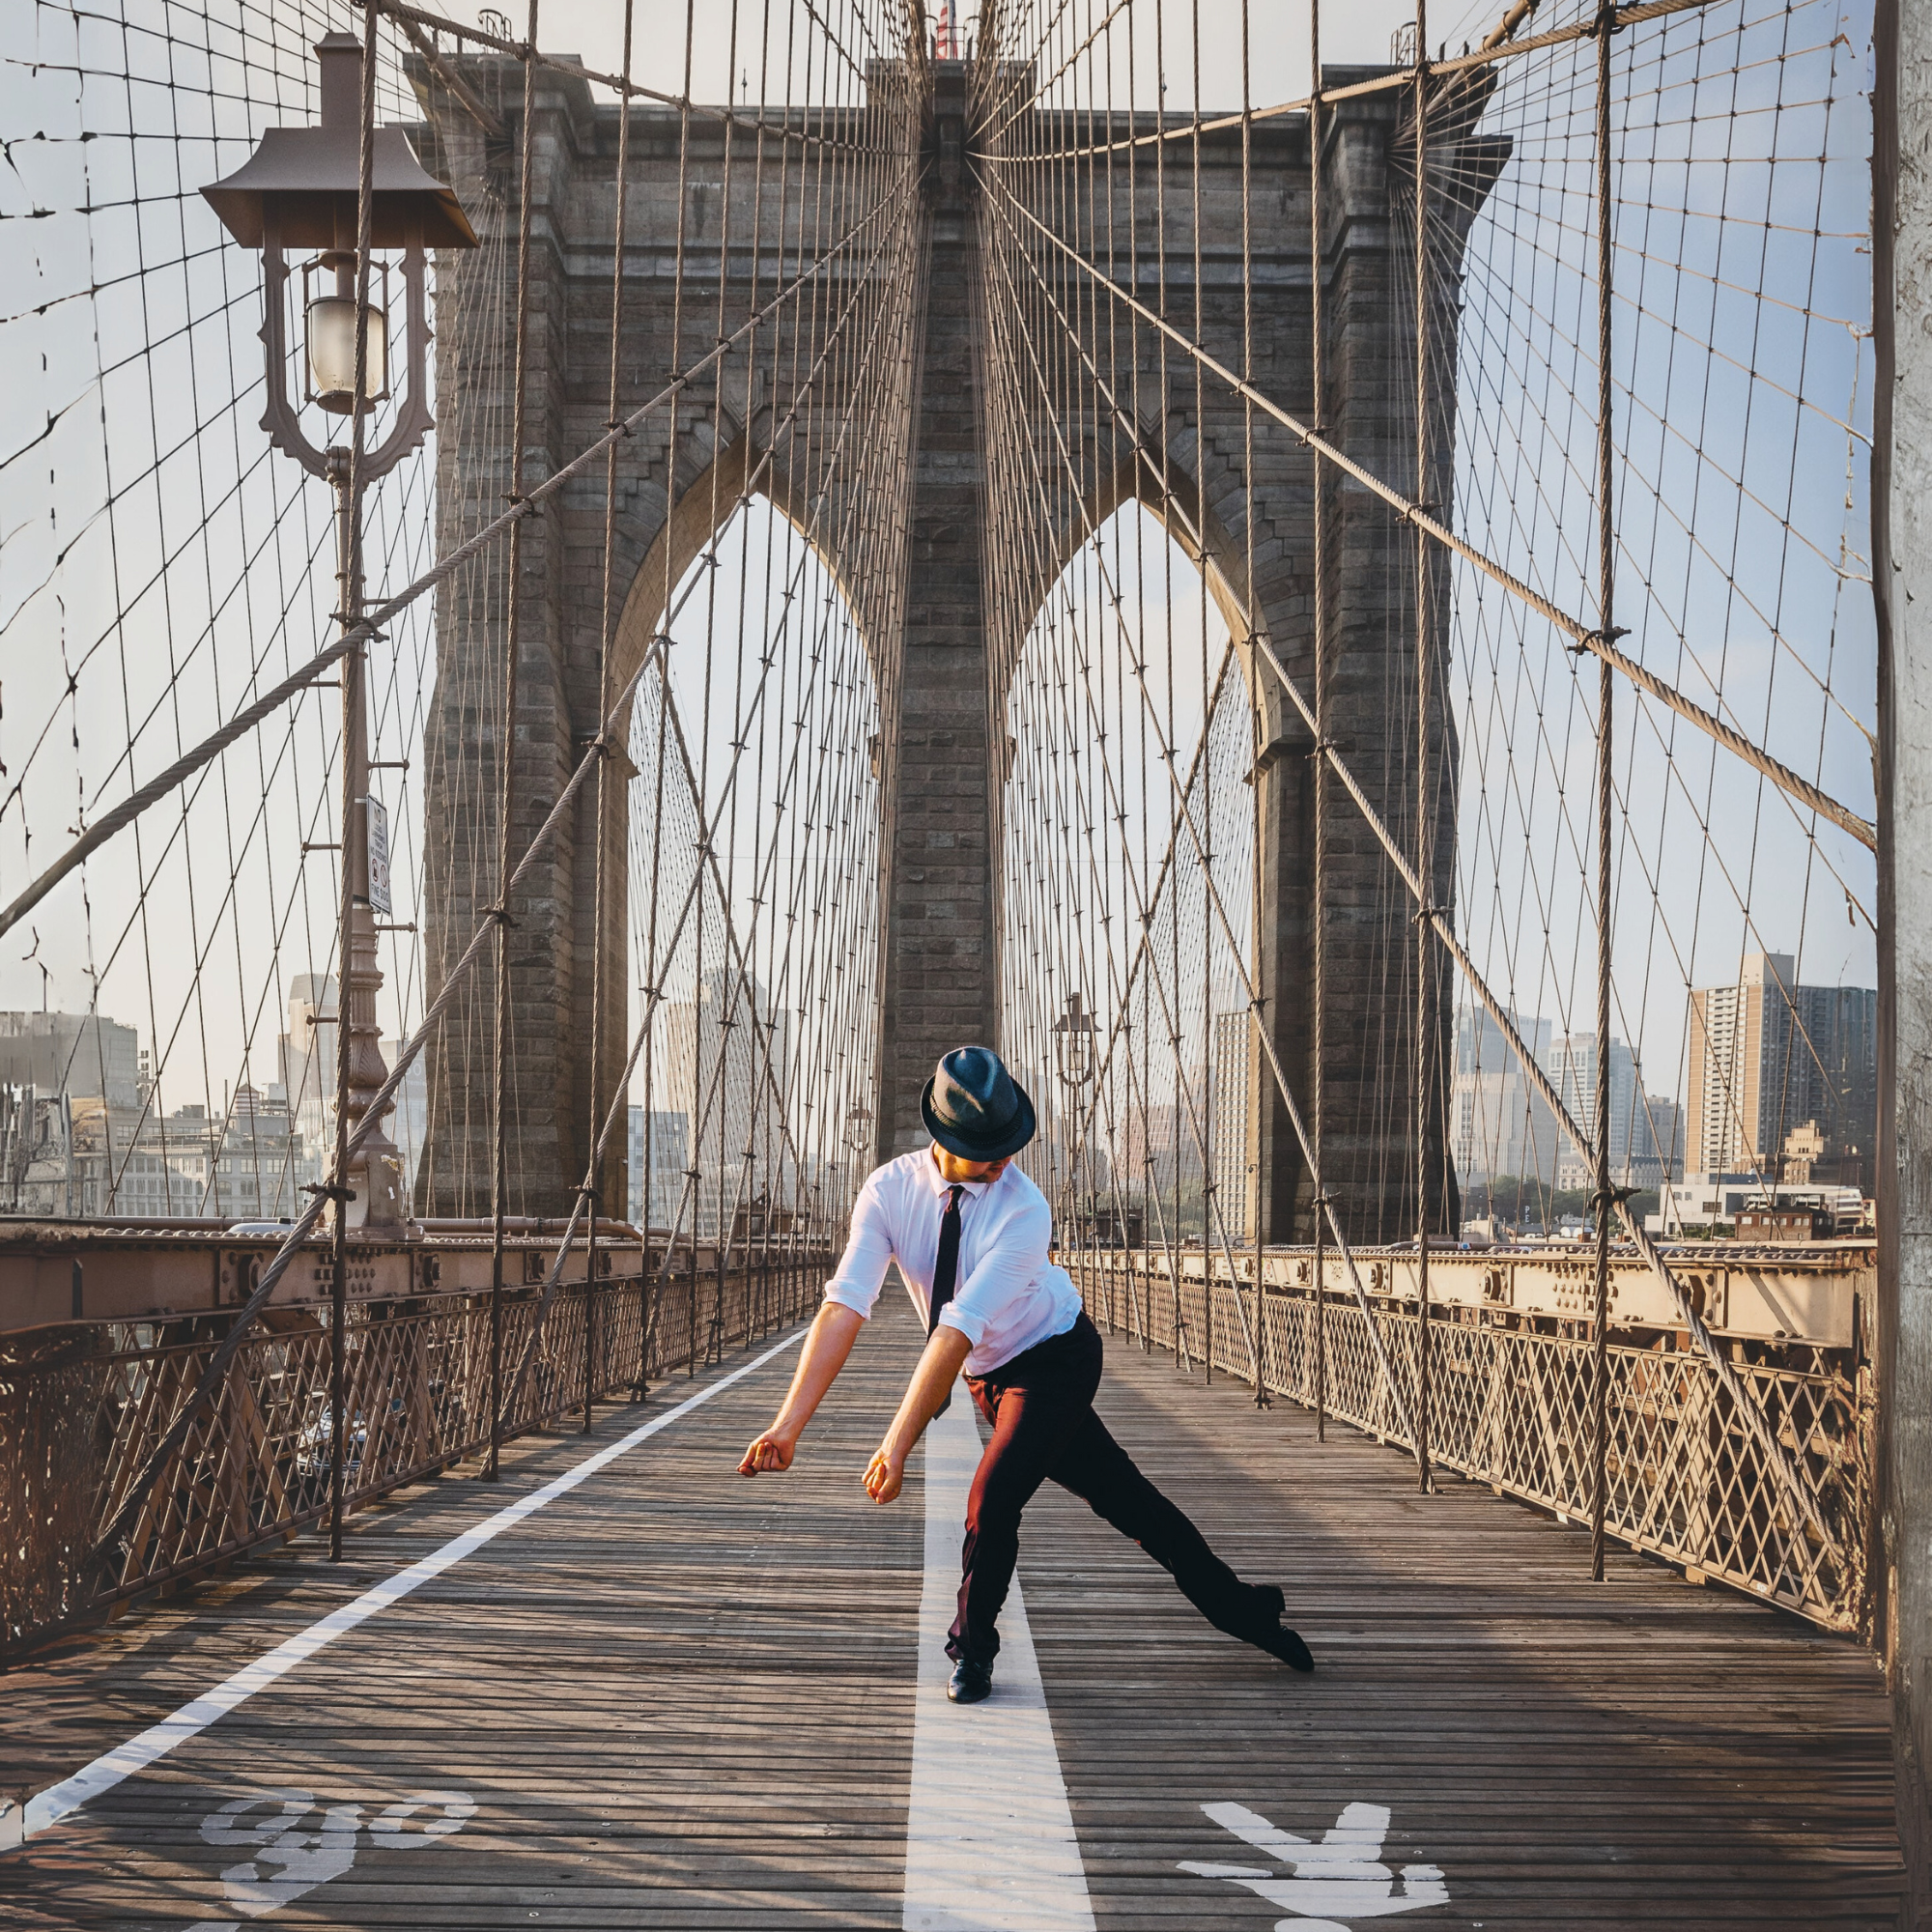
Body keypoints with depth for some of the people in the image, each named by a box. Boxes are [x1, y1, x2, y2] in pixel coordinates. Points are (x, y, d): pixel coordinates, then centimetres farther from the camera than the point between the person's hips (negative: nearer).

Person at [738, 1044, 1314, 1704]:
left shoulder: (1024, 1211, -31)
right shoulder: (890, 1189, -18)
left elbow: (959, 1329, -38)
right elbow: (844, 1307, -27)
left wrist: (899, 1443, -43)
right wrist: (788, 1425, -36)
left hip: (1057, 1359, -4)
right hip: (990, 1374, 4)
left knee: (991, 1504, -17)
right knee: (1126, 1501, 10)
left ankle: (973, 1650, 11)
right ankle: (1240, 1610, 26)